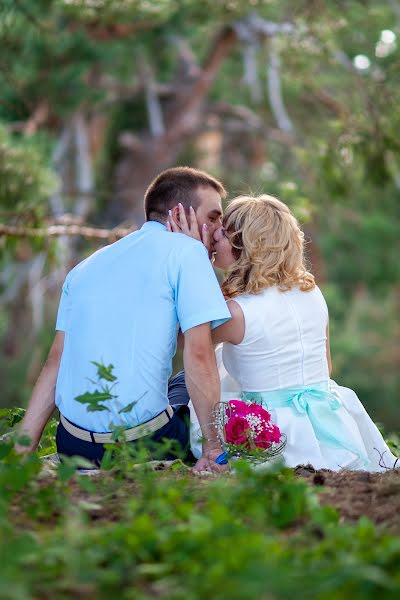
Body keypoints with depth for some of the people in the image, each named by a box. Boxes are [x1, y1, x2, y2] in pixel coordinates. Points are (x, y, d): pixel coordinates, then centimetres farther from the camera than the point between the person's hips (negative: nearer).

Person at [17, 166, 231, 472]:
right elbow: (199, 354, -11)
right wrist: (214, 445, -10)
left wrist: (23, 448, 10)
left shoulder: (86, 266, 17)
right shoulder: (186, 251, -2)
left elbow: (56, 361, 12)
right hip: (144, 443, -6)